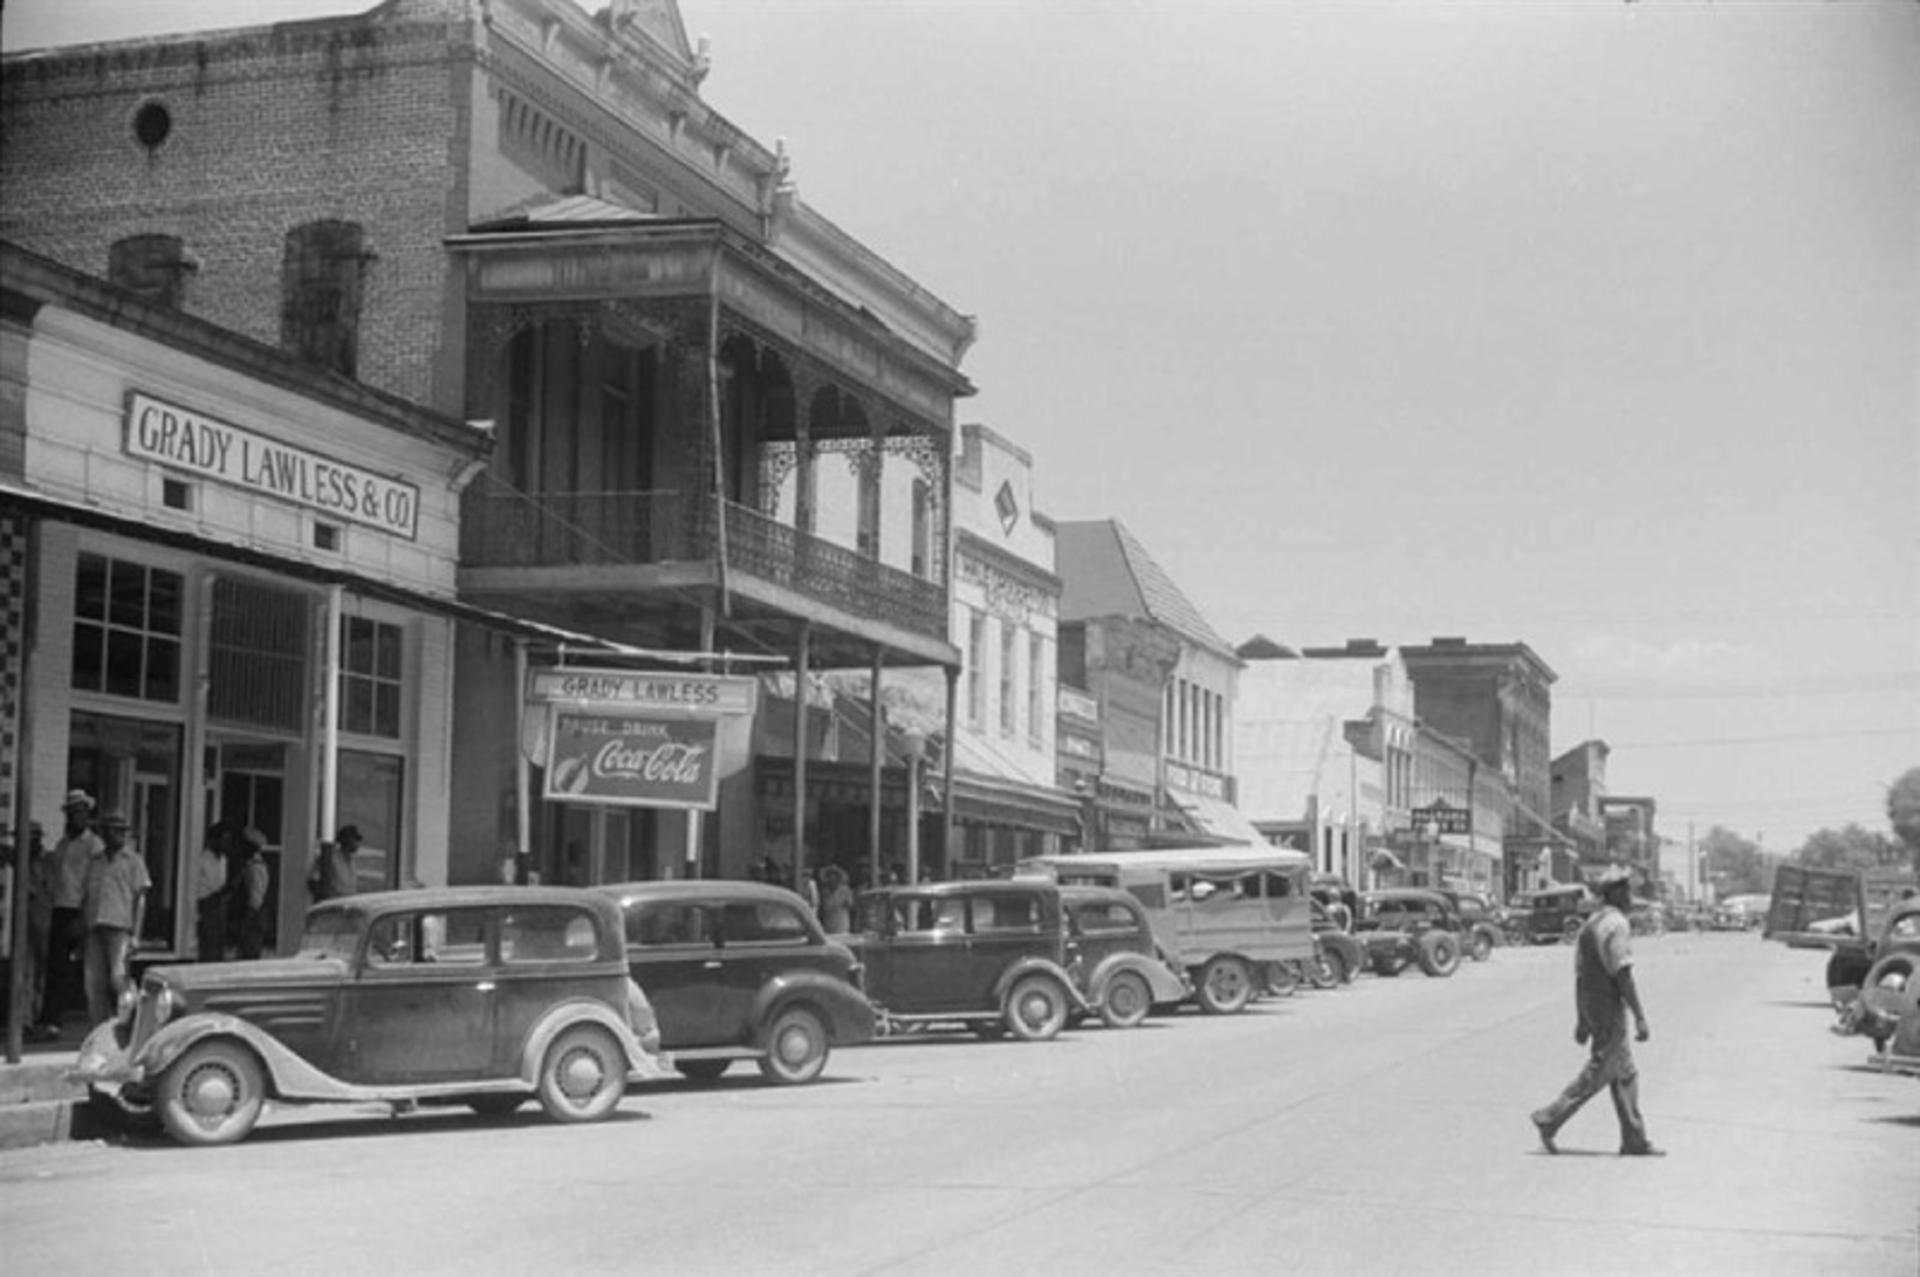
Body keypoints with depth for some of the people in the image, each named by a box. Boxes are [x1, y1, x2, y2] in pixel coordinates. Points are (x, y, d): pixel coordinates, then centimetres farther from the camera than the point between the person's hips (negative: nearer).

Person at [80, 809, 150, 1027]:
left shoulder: (133, 861, 6)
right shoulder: (95, 863, 19)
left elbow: (140, 899, 0)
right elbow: (86, 897, 20)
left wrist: (135, 934, -8)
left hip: (120, 927, -4)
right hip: (95, 927, 4)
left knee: (118, 979, -14)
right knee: (94, 983, 1)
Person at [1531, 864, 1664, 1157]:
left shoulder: (1591, 923, 14)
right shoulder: (1616, 924, -15)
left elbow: (1580, 975, 16)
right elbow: (1622, 975, -20)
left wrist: (1581, 1021, 19)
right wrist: (1640, 1017, -18)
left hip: (1592, 1010, 10)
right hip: (1609, 1012, -10)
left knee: (1625, 1074, 12)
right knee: (1597, 1073, -3)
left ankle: (1635, 1140, 13)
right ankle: (1550, 1119, -1)